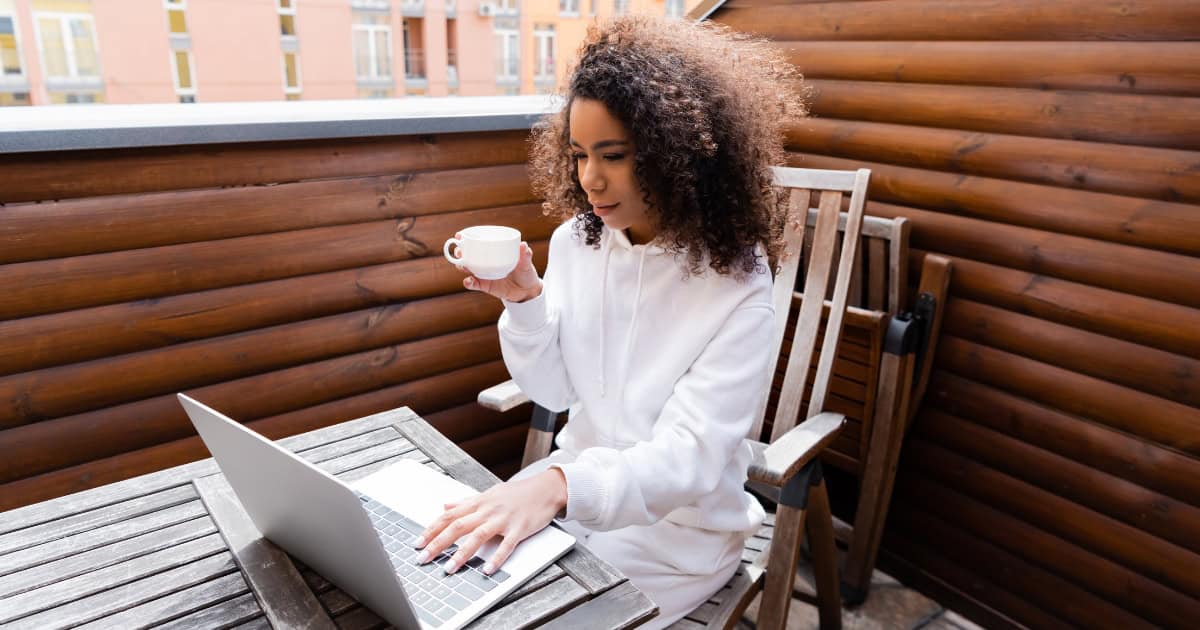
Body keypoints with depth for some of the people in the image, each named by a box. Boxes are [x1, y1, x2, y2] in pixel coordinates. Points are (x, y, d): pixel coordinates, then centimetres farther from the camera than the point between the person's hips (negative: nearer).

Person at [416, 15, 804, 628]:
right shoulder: (576, 241, -6)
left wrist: (560, 484, -44)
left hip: (677, 527, -4)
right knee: (448, 572, -4)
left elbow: (686, 457, -27)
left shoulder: (736, 288, -21)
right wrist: (522, 300, -19)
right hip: (579, 482, 5)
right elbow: (555, 391, -1)